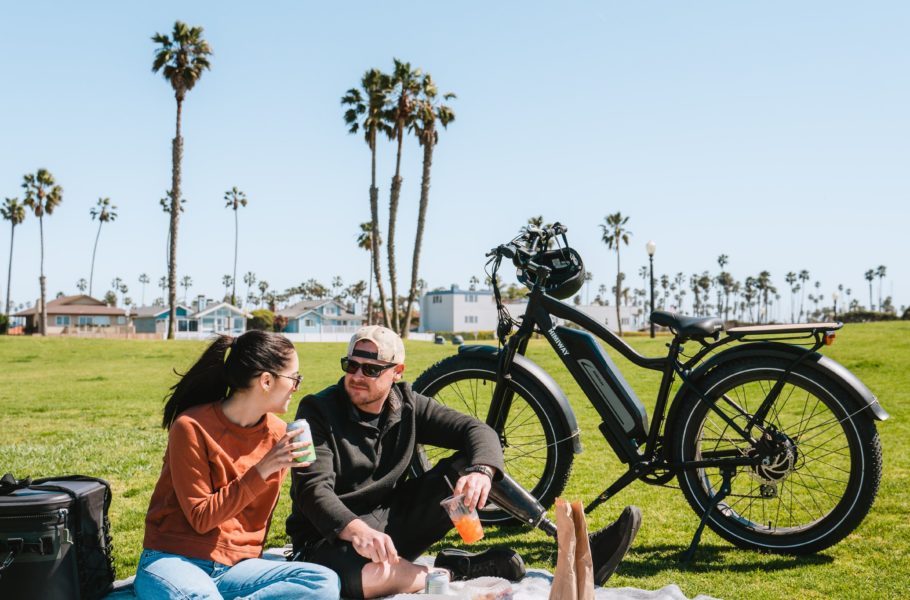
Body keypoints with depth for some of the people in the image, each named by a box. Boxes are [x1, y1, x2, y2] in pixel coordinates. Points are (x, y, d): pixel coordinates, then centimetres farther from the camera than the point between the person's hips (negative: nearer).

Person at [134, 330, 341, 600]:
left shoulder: (277, 433, 3)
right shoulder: (192, 428, -12)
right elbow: (201, 519, -14)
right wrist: (261, 470, -21)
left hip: (237, 566, 6)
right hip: (174, 560, -5)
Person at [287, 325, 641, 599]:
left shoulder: (407, 406, 0)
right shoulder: (318, 411, -12)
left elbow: (476, 431, -8)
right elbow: (313, 488, -24)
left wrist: (481, 470, -32)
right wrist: (355, 529, -45)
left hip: (395, 523, 5)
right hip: (332, 538, -5)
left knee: (469, 464, -12)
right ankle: (458, 569, -17)